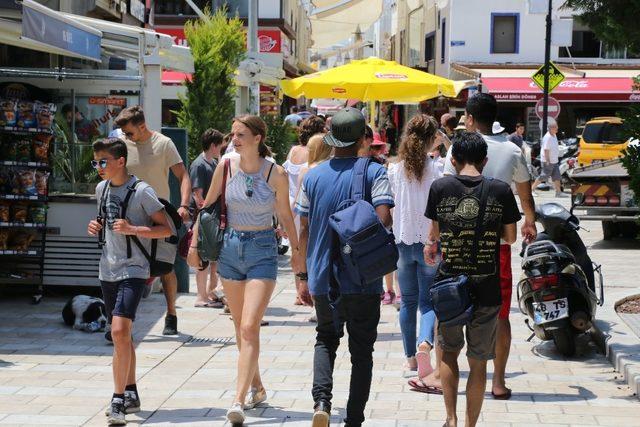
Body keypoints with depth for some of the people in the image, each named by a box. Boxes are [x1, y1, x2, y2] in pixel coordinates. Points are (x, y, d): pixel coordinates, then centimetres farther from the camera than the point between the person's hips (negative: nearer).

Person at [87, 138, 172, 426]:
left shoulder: (142, 191, -11)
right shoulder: (102, 188, 10)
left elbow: (166, 229, -10)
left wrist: (132, 229, -22)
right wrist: (96, 227, 4)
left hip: (133, 271, -7)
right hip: (108, 270, 7)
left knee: (120, 331, -19)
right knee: (121, 335, 14)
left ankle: (118, 401, -17)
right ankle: (131, 395, 25)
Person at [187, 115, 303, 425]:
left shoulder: (276, 174, -8)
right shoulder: (226, 166, -2)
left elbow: (285, 215, 6)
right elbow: (208, 206, 9)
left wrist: (296, 250, 14)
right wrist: (195, 242, 8)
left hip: (263, 251, -4)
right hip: (230, 248, 4)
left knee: (250, 328, -14)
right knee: (241, 328, 13)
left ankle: (238, 401, -19)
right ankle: (256, 388, 30)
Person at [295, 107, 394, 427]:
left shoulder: (313, 176, 3)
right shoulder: (374, 173, -6)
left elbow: (303, 231, 5)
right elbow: (384, 218, -20)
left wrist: (303, 277, 12)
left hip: (322, 279, 3)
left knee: (326, 340, 20)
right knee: (361, 350, 10)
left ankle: (321, 401, -3)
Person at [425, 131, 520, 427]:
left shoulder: (440, 187, -4)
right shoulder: (501, 191, -5)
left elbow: (435, 233, 8)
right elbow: (510, 237, 4)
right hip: (487, 288, 0)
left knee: (449, 351, 19)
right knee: (478, 362, 11)